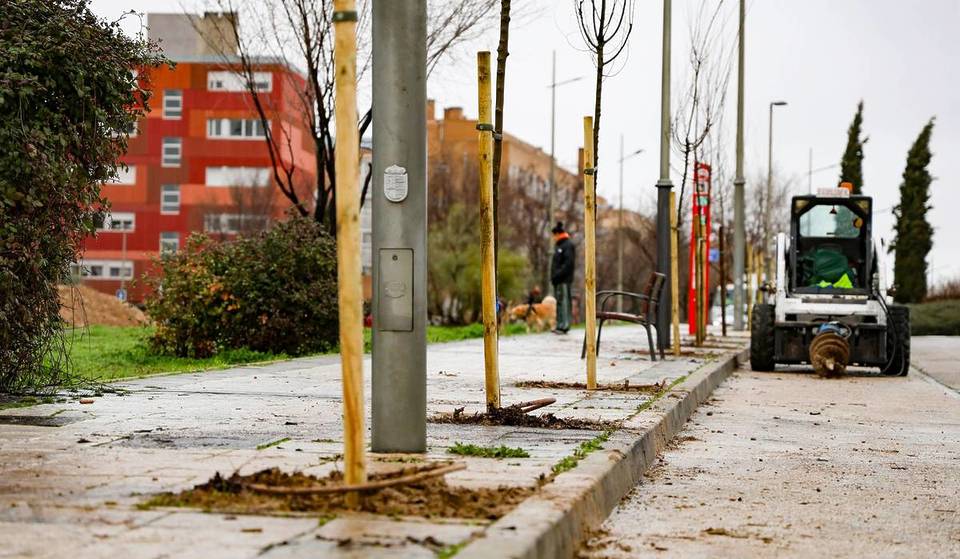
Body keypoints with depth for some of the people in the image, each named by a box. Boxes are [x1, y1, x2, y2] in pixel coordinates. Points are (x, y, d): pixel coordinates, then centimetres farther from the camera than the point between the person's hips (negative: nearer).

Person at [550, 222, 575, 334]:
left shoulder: (568, 245, -9)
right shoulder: (558, 246, 21)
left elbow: (568, 263, -18)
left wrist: (558, 275, -21)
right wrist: (553, 276, 14)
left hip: (564, 280, -10)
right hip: (558, 280, 10)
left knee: (564, 302, -10)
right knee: (559, 302, 11)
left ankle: (564, 326, -10)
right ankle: (560, 325, 16)